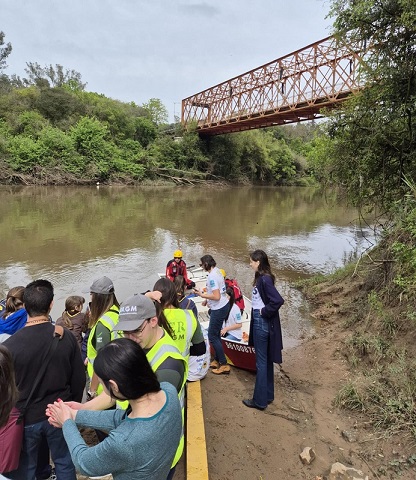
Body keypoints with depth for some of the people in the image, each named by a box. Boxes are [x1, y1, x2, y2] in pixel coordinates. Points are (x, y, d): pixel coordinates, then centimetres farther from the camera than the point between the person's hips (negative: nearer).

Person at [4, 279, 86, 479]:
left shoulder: (10, 345, -22)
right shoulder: (66, 337, -16)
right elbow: (79, 379, -6)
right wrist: (73, 405, 12)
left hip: (25, 418, -1)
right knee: (64, 462, 21)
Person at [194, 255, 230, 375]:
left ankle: (224, 365, 8)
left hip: (219, 309, -10)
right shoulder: (217, 271, 7)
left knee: (212, 336, 0)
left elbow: (216, 297, -25)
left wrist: (202, 295, -16)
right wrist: (207, 299, 16)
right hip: (223, 306, 10)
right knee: (216, 334, 19)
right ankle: (217, 360, 31)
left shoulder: (212, 276, -23)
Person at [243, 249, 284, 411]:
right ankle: (268, 395, 33)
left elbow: (278, 300, -30)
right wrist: (262, 312, 1)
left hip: (262, 323, -10)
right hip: (260, 321, 10)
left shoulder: (264, 279, -21)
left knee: (261, 362, 3)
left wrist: (264, 312, -18)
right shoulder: (261, 278, 7)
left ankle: (260, 400, 16)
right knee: (266, 360, 19)